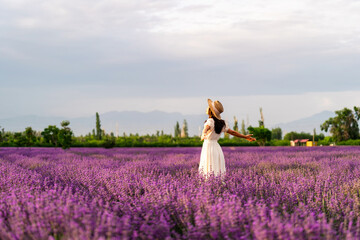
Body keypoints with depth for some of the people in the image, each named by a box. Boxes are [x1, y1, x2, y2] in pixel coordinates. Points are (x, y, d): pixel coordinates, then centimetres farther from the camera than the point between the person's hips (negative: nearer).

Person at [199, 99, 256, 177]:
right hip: (217, 147, 7)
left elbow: (206, 128, -34)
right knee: (218, 172, 7)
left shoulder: (211, 121, -12)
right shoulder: (222, 123, 9)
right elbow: (232, 132, 16)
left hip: (208, 146, -7)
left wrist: (203, 134, -55)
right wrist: (245, 137, 28)